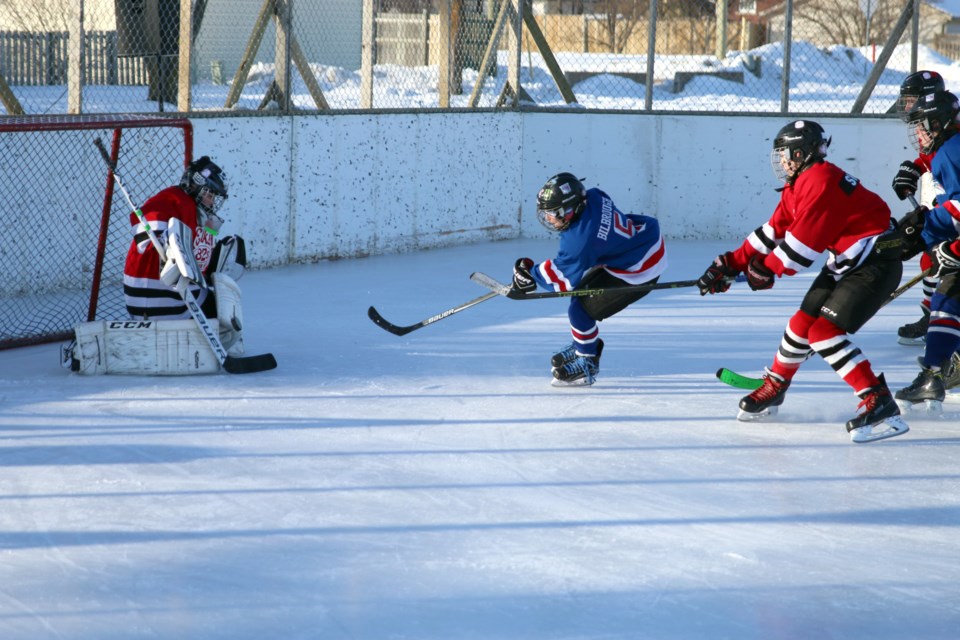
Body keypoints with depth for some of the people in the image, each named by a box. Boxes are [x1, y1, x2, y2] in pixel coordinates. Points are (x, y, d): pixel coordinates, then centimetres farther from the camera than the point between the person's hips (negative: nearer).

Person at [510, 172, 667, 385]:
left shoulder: (580, 240, -31)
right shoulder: (593, 198, -10)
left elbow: (564, 280, -19)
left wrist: (530, 272, -7)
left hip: (639, 272, -10)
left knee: (581, 310, -6)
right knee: (581, 292, 20)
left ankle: (587, 365, 12)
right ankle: (582, 346, 39)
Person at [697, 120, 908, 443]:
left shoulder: (821, 182, -23)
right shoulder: (798, 186, 10)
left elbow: (801, 244, -23)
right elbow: (772, 231, 14)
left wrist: (765, 270, -7)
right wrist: (732, 263, 9)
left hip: (875, 265, -10)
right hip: (845, 264, 10)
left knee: (825, 331, -19)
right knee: (802, 323, 13)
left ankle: (880, 405, -22)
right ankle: (774, 387, 33)